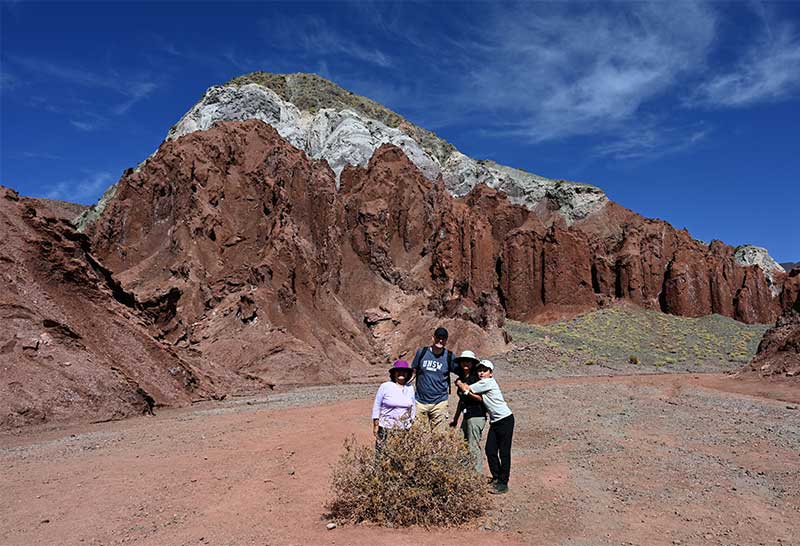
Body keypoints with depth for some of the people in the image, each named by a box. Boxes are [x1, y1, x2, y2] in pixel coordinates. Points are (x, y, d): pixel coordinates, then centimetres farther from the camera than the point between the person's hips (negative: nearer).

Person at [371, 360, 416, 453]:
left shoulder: (410, 388, 8)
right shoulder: (385, 387, -3)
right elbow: (377, 406, 1)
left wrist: (412, 426, 16)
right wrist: (376, 425, -1)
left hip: (404, 429, 3)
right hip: (386, 428, -3)